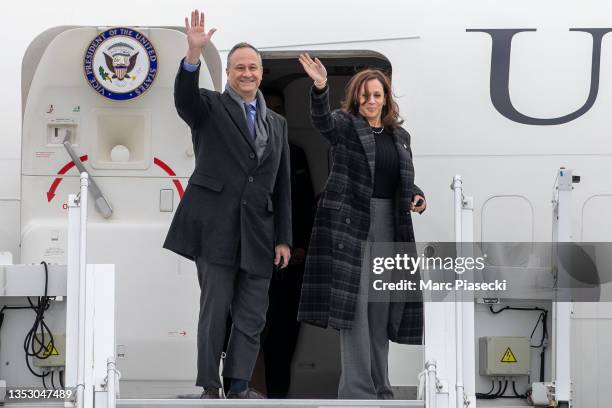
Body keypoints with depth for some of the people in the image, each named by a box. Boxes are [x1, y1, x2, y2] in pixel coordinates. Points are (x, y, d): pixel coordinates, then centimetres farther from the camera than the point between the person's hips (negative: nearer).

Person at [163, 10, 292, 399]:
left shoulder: (277, 123, 16)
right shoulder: (210, 107, 4)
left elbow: (283, 186, 15)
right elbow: (184, 97, -21)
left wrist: (283, 238, 10)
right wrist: (194, 53, -37)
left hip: (258, 232, 4)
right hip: (216, 227, -4)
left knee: (252, 317, 4)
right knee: (215, 311, -2)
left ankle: (240, 386, 12)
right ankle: (209, 388, 5)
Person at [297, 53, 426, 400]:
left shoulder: (400, 136, 14)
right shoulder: (345, 125, -1)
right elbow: (322, 119, -24)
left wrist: (416, 197, -1)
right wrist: (320, 87, -43)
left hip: (389, 226, 5)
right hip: (351, 222, -5)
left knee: (382, 307, 9)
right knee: (355, 302, -9)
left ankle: (379, 387, 17)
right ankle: (357, 390, -8)